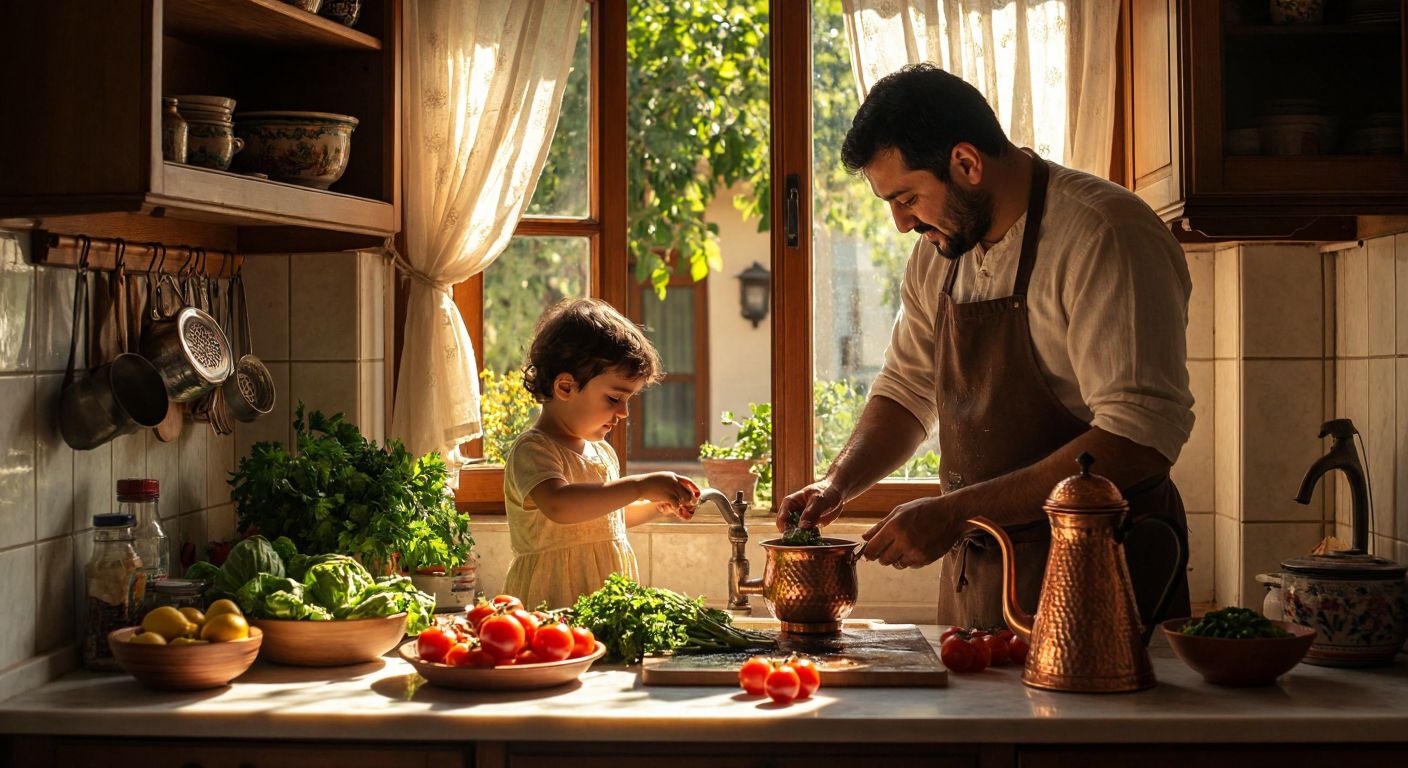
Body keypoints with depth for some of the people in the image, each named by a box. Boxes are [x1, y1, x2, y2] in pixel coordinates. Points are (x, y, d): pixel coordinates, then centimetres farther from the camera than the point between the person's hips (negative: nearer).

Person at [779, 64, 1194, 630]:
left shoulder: (1106, 235, -19)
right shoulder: (938, 250, 7)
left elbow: (1141, 437, -26)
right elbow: (908, 391, 19)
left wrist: (957, 512, -27)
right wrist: (837, 486, 0)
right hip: (974, 573, 7)